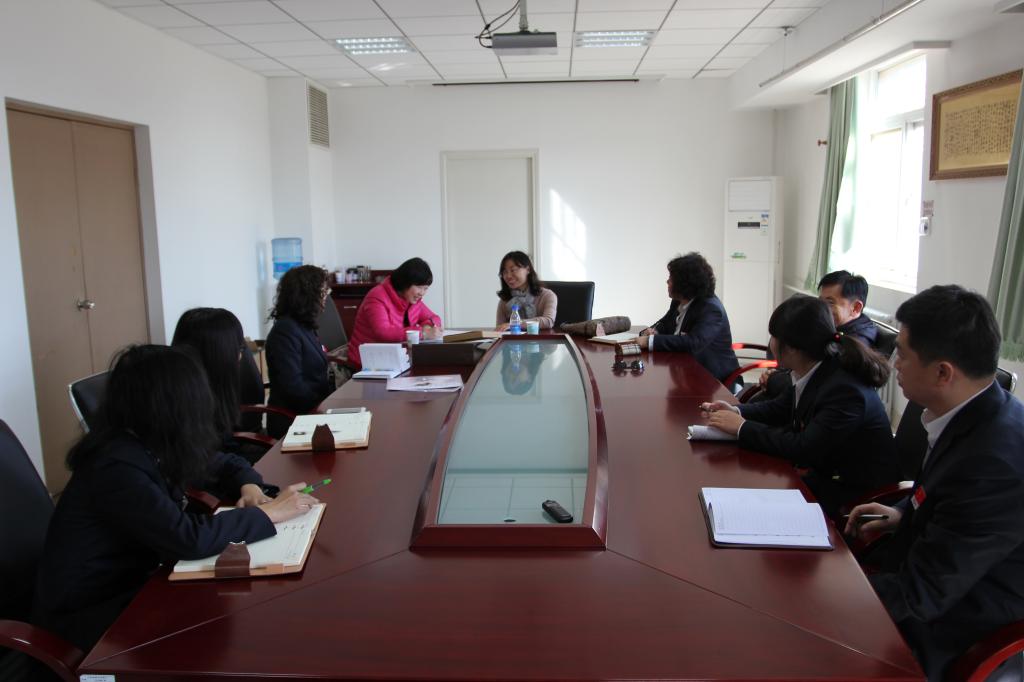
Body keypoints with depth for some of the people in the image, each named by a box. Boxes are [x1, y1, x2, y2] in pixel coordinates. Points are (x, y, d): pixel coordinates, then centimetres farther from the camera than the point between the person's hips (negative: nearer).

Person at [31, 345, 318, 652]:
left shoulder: (151, 446, -2)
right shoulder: (118, 467, -28)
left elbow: (224, 462, 14)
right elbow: (190, 539, -35)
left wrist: (250, 486, -9)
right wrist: (269, 513, -25)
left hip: (128, 583, 8)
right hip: (87, 613, -8)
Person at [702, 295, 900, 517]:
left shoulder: (845, 390, -28)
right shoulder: (816, 373, -2)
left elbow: (804, 449, -28)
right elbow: (781, 408, 13)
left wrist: (743, 427, -20)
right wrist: (736, 412, -4)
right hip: (829, 475, 8)